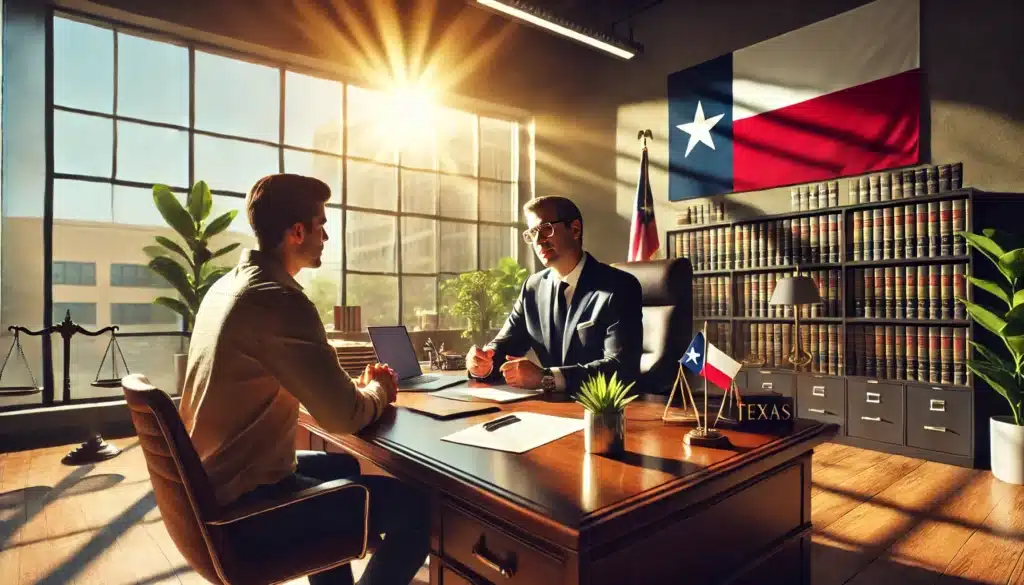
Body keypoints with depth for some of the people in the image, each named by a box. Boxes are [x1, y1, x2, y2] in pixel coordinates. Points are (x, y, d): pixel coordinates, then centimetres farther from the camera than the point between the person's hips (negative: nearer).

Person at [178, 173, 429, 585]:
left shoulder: (228, 285, 5)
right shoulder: (279, 300, -26)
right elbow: (343, 416, -24)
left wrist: (355, 384, 4)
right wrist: (377, 392, -2)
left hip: (213, 481, 10)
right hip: (246, 500, -10)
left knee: (342, 465, 28)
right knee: (414, 507, -10)